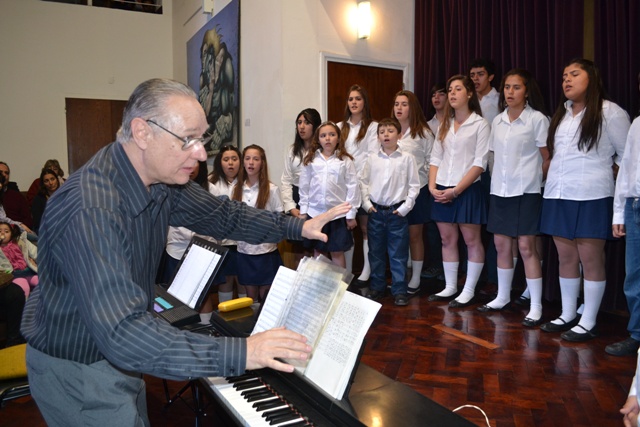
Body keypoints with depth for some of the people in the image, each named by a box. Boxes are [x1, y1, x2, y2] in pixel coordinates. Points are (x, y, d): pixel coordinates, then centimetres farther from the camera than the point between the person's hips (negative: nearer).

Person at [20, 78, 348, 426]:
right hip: (77, 374, -7)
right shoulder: (91, 210, -35)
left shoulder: (161, 180, -8)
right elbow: (122, 334, -40)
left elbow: (222, 215, 6)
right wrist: (238, 353, -42)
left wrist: (298, 227, 1)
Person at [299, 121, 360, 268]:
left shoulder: (345, 161, -4)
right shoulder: (310, 160, 3)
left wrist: (351, 214, -5)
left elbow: (352, 187, -4)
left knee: (337, 252, 6)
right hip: (315, 212, 2)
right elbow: (304, 186, 6)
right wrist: (303, 211, 5)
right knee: (318, 251, 13)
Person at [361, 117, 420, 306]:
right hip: (375, 211, 3)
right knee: (376, 252, 12)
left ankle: (399, 290, 13)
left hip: (397, 211, -3)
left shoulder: (407, 158, -3)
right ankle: (376, 286, 25)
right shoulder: (372, 158, 4)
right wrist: (367, 203, -1)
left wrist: (405, 207, -7)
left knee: (398, 254, 3)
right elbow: (363, 182, 9)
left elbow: (414, 185, -2)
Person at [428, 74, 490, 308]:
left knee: (471, 240, 2)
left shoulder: (480, 124, -3)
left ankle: (468, 291, 11)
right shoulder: (444, 126, 14)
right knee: (447, 240, 10)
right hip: (442, 191, 6)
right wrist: (432, 186, -4)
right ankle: (450, 287, 20)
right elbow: (435, 158, 12)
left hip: (466, 190, -5)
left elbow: (480, 163, -10)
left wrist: (455, 191, -15)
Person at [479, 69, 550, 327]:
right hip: (499, 190, 5)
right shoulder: (498, 121, 10)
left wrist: (535, 179, 2)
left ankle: (536, 306, 4)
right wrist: (499, 179, 7)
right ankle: (502, 297, 24)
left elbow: (547, 158, -3)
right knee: (501, 244, 10)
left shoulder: (537, 119, -5)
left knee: (526, 247, -6)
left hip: (525, 191, -5)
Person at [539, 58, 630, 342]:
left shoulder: (610, 112, -2)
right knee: (565, 257, 9)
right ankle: (567, 315, 20)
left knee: (590, 259, -2)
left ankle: (588, 323, 7)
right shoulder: (561, 114, 17)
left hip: (591, 197, -6)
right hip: (557, 196, 6)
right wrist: (554, 177, 10)